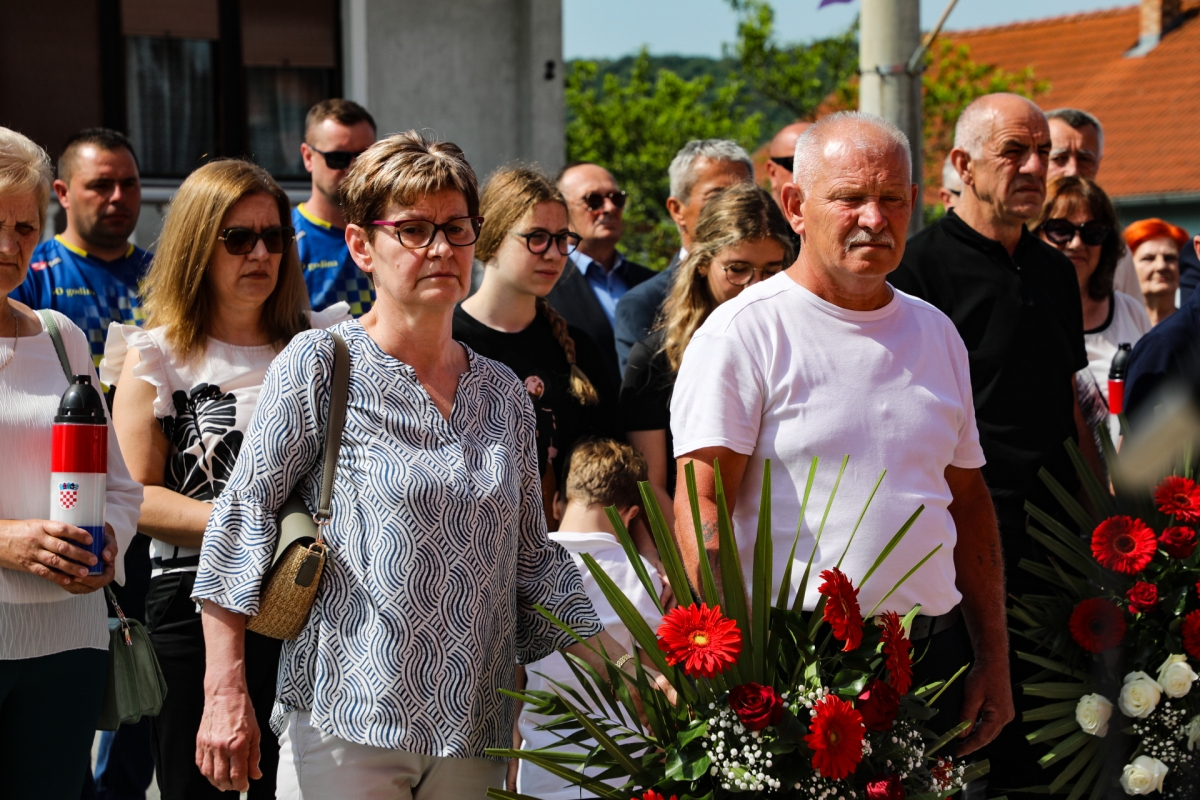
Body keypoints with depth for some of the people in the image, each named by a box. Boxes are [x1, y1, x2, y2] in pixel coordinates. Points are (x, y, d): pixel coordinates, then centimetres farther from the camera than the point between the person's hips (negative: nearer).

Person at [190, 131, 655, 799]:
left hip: (475, 735, 4)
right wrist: (226, 693, -13)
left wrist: (625, 672, 7)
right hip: (346, 725, -4)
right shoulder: (320, 365, -2)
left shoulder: (505, 393, 12)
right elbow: (243, 518, -6)